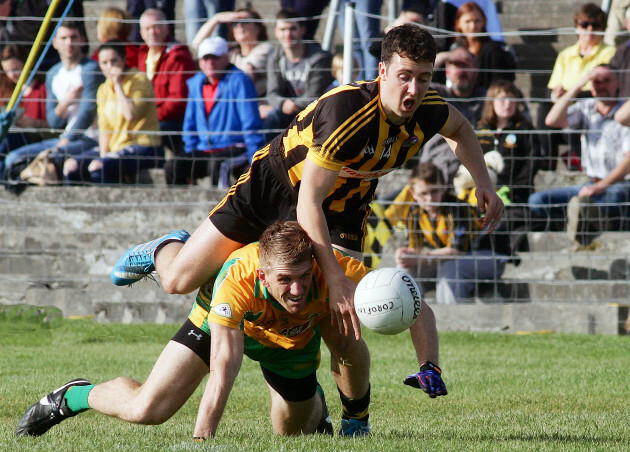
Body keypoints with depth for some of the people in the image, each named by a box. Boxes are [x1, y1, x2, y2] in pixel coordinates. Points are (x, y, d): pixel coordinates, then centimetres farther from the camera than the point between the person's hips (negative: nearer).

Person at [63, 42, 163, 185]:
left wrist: (118, 84, -16)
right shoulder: (103, 90, 14)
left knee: (97, 167, -31)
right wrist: (103, 155, -6)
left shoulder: (139, 80, -7)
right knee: (71, 165, -11)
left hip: (142, 147, -7)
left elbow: (130, 114, -22)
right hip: (115, 147, 7)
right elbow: (104, 128, 10)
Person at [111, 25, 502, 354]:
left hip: (344, 206, 5)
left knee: (346, 313, -15)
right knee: (178, 281, -3)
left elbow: (460, 129, 11)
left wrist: (484, 183, -1)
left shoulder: (428, 109, -18)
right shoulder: (345, 111, -39)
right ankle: (166, 249, 32)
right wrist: (334, 278, -42)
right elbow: (308, 202, -38)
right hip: (275, 187, -5)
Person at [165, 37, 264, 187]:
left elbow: (251, 125, -9)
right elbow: (190, 124, 22)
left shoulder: (238, 81, -6)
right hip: (205, 150, 6)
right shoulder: (196, 83, 14)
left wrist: (255, 162, -15)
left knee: (216, 164, -38)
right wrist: (190, 155, 10)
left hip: (235, 148, -6)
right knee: (172, 167, -20)